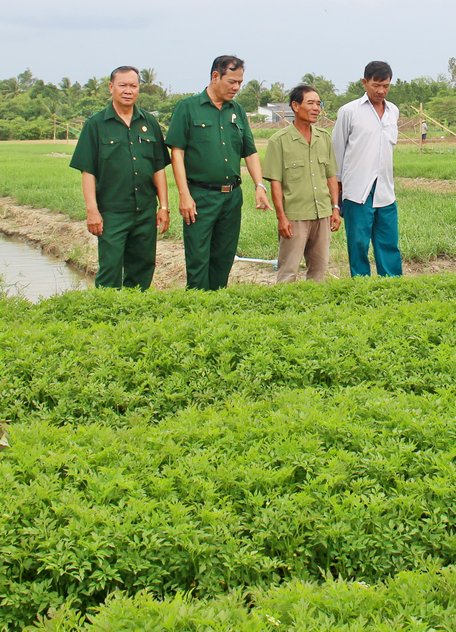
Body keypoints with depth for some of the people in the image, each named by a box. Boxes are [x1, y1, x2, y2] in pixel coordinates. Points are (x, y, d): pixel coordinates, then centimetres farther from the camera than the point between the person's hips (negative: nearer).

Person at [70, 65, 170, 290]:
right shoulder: (96, 124, 0)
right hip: (111, 212, -4)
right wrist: (92, 210, -10)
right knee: (110, 270, -5)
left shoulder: (150, 124, 11)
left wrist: (164, 206, 7)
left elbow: (159, 168, 12)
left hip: (146, 211, 4)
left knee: (142, 268, 9)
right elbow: (88, 171, -3)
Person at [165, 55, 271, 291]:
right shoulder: (188, 108, -2)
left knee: (224, 260, 11)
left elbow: (250, 152, 14)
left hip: (232, 196, 5)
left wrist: (260, 186, 0)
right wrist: (184, 195, -13)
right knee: (198, 261, -5)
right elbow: (177, 152, -6)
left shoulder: (237, 111, 13)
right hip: (200, 196, -5)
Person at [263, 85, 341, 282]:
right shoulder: (279, 140, -5)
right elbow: (275, 182, -7)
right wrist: (281, 217, -12)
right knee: (288, 271, -2)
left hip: (323, 214, 5)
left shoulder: (325, 138, 10)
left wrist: (335, 208, 9)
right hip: (294, 216, -5)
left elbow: (331, 176, 15)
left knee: (319, 268, 11)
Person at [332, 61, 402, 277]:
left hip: (385, 192, 4)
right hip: (357, 192, -4)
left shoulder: (393, 111, 13)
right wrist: (337, 185, 7)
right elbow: (337, 150, 5)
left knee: (389, 245, 4)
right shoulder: (349, 111, -1)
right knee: (358, 244, 0)